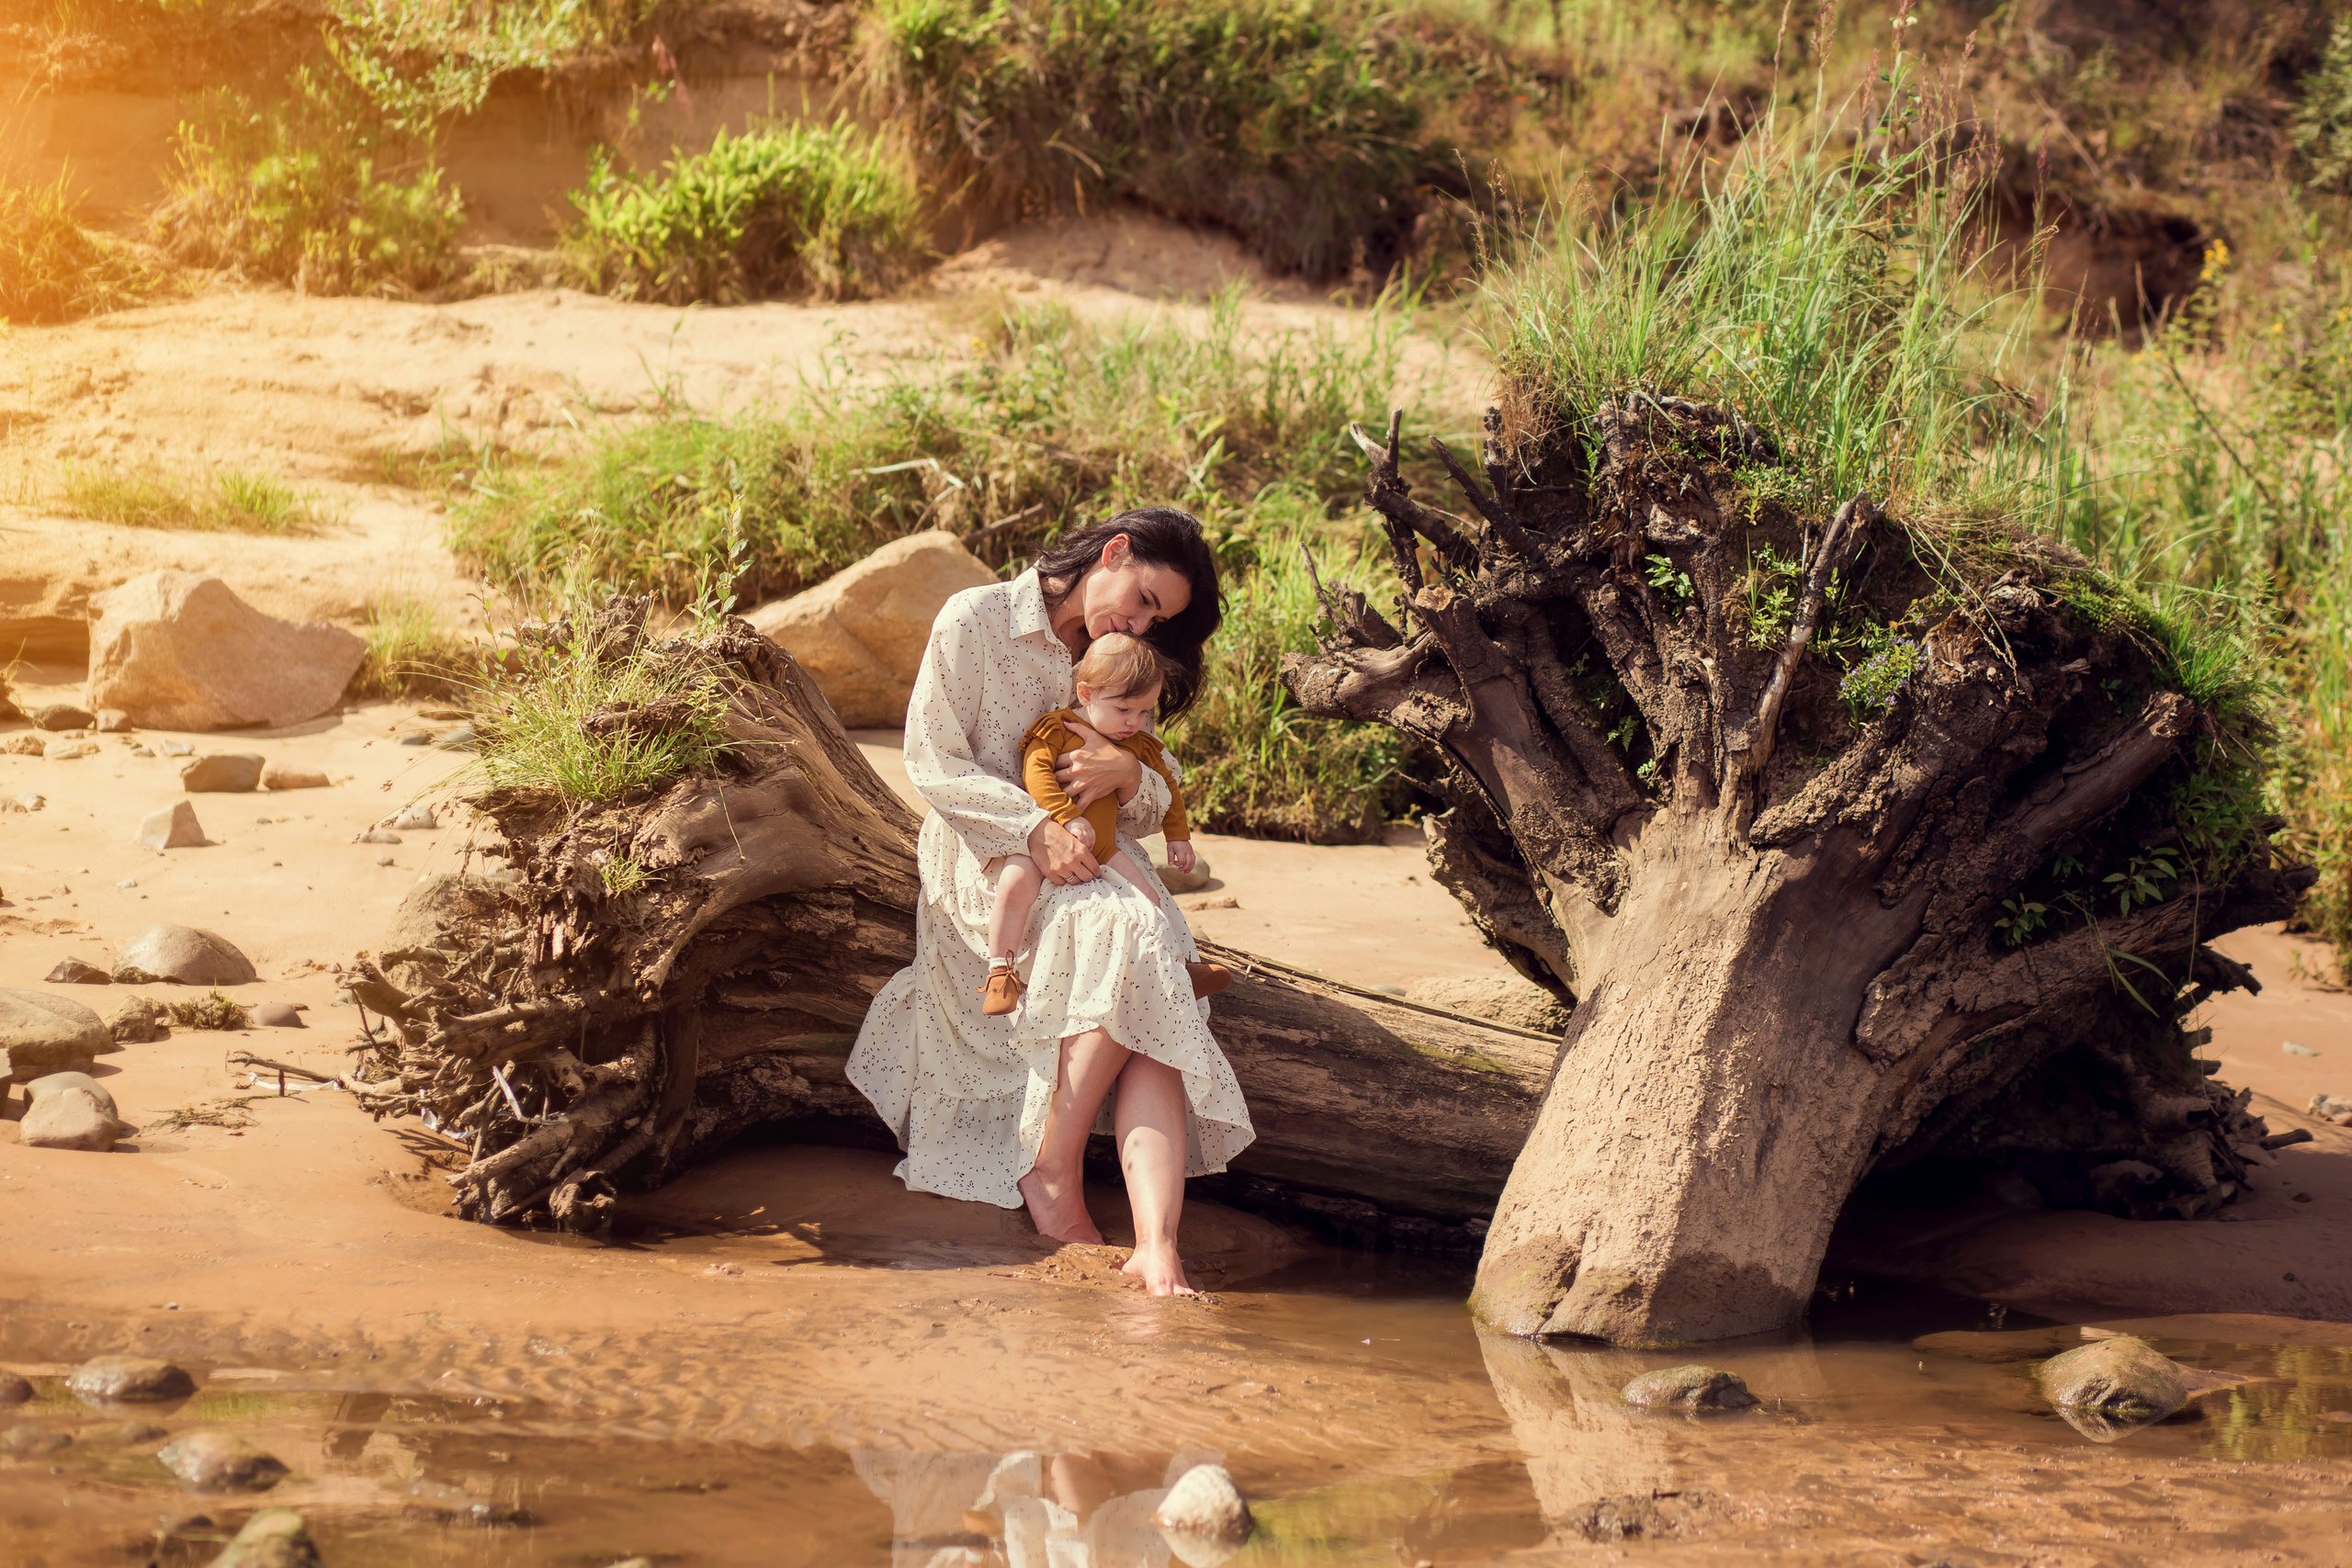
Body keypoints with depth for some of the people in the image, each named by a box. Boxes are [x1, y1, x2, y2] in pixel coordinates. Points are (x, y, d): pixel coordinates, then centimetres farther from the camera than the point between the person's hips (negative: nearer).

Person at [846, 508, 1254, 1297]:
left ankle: (1157, 1244, -44)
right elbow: (933, 762, -7)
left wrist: (1129, 775, -12)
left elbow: (1151, 812, 14)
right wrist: (1035, 827, -21)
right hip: (984, 863, -5)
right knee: (1130, 934, -34)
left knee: (1150, 1012, -27)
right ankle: (1052, 1171, -24)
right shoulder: (977, 622, -1)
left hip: (1091, 865, 5)